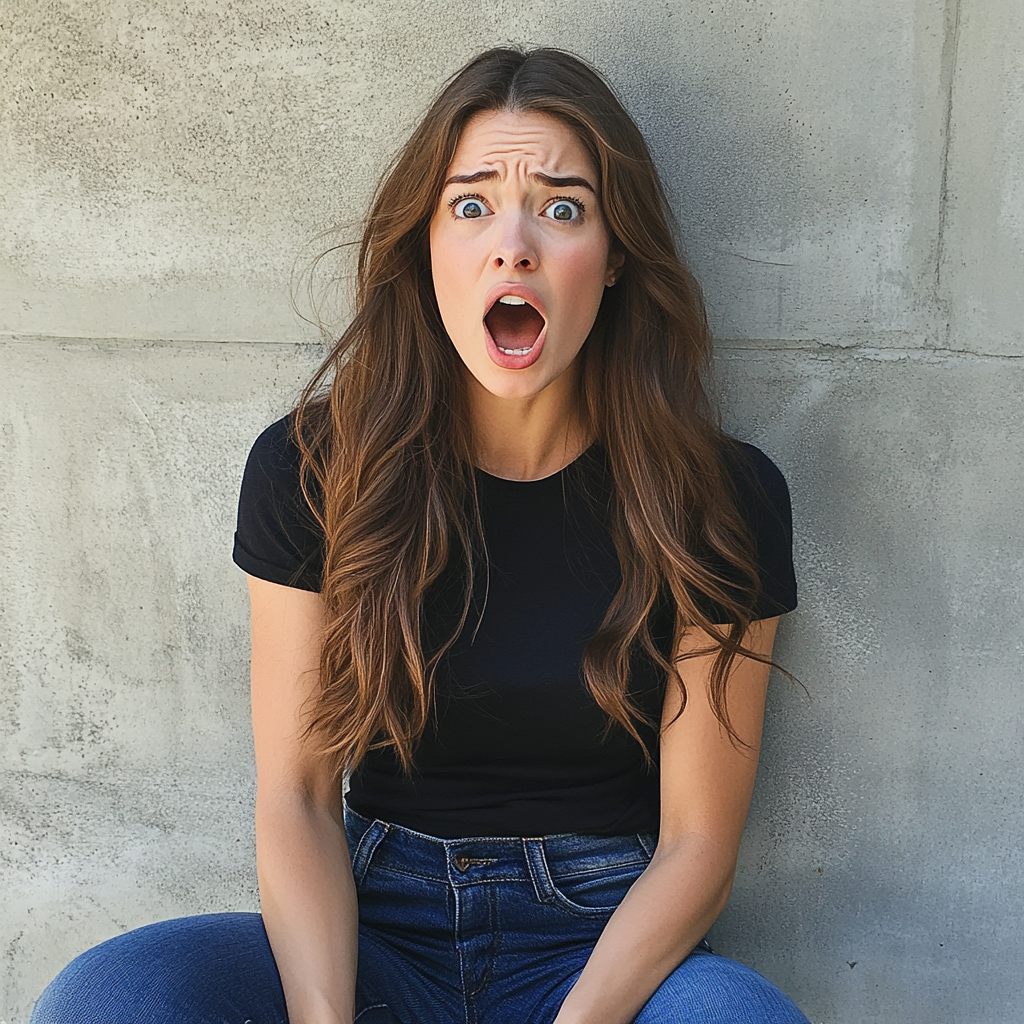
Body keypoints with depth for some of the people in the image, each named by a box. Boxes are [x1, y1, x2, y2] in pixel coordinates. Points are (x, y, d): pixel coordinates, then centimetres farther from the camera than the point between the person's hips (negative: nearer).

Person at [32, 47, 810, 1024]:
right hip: (377, 929, 1)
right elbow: (296, 797, -4)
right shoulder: (308, 470, -5)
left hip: (607, 944, 0)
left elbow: (695, 842, -7)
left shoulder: (719, 498, -9)